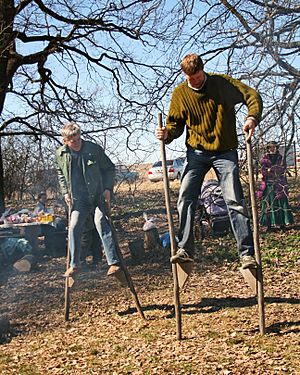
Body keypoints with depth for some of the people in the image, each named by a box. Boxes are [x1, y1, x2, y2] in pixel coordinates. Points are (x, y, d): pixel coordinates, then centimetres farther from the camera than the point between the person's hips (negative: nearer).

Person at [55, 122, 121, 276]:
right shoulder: (60, 154, 0)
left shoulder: (94, 149, -9)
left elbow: (109, 168, 2)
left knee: (101, 222, -20)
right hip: (79, 198, 3)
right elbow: (61, 174, 19)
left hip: (99, 195, -3)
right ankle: (74, 265, 9)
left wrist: (108, 188, -7)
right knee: (74, 227, -5)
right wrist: (65, 192, 8)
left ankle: (114, 262, -21)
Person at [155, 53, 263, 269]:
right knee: (185, 198, -11)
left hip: (225, 152, -2)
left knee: (235, 201, -8)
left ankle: (247, 253, -5)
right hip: (197, 153, 2)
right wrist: (167, 134, -15)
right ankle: (185, 249, -4)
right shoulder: (180, 94, 1)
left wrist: (252, 118, -26)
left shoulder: (223, 83, -5)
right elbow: (176, 123, 8)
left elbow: (252, 96, -6)